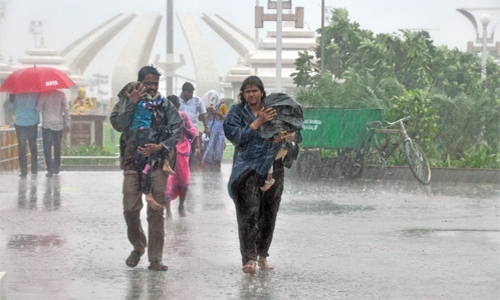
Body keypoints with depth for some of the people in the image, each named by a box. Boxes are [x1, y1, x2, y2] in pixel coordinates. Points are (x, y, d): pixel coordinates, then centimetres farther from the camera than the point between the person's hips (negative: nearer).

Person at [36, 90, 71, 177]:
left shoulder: (43, 94, -8)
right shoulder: (61, 94, 0)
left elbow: (38, 108, -12)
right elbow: (66, 109, -2)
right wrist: (67, 123, 3)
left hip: (47, 125, -3)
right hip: (59, 125, 3)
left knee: (47, 148, 1)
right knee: (57, 147, 16)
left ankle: (50, 169, -8)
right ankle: (56, 168, 22)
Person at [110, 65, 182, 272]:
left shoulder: (164, 105, 8)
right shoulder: (126, 102, 8)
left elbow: (177, 132, -1)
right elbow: (118, 125, -9)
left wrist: (160, 147, -15)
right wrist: (132, 103, -12)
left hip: (157, 162, 0)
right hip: (132, 162, 0)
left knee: (156, 212, -3)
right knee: (130, 210, -3)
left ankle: (155, 259, 1)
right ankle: (138, 247, 22)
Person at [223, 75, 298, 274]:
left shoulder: (273, 110, 11)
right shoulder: (237, 112, 4)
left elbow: (289, 129, 14)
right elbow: (235, 136, -8)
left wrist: (289, 136, -10)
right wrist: (258, 122, -13)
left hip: (272, 168, 3)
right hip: (248, 169, -3)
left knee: (269, 213, 7)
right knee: (249, 213, -13)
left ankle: (262, 255, 21)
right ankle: (249, 258, -19)